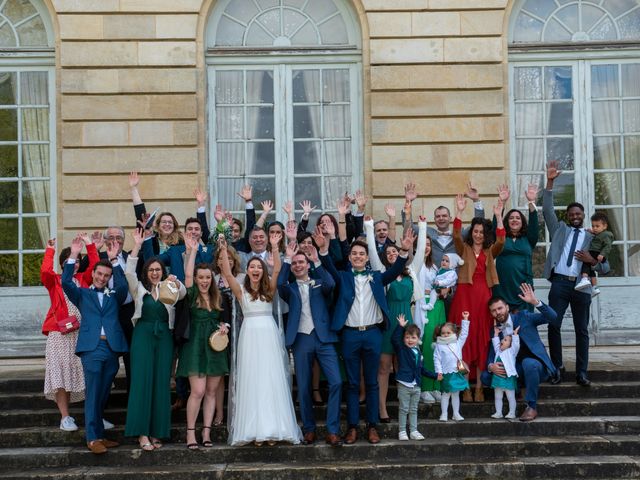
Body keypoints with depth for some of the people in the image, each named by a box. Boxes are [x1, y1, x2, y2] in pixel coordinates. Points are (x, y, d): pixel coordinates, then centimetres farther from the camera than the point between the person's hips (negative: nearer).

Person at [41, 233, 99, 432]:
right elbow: (45, 271, -15)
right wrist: (49, 250, -9)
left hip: (83, 333, 3)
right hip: (60, 334, -2)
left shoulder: (83, 279, 13)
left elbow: (95, 267, -1)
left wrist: (90, 246, -4)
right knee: (61, 374, -3)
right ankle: (65, 418, 1)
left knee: (87, 374, 2)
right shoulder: (54, 281, 5)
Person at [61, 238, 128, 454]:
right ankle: (93, 438, -5)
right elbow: (66, 283, -2)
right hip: (92, 347, -2)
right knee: (93, 394, -6)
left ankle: (99, 435, 14)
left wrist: (114, 260, -9)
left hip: (112, 348, 3)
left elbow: (123, 285, -3)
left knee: (103, 395, 8)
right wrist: (73, 256, -8)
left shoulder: (114, 296, 17)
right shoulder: (83, 294, 14)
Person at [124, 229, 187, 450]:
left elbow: (182, 294, -9)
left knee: (161, 383, 1)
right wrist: (137, 245, -14)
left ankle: (156, 431, 7)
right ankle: (142, 432, -7)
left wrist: (176, 283, -32)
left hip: (164, 337, 2)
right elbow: (129, 272, -7)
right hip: (143, 335, -2)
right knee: (142, 381, -8)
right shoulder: (139, 289, 9)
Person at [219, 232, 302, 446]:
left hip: (269, 336, 1)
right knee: (251, 381, 1)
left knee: (272, 381, 1)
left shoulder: (269, 290, 8)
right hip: (249, 337, -1)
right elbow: (227, 274, -8)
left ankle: (273, 428, 5)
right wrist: (223, 251, -18)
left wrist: (274, 248, -17)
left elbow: (277, 270, -6)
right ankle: (254, 429, 3)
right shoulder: (241, 291, 6)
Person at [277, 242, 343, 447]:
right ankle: (309, 429, 16)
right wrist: (287, 259, -9)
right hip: (301, 340, 1)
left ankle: (333, 430, -5)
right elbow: (280, 284, -10)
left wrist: (317, 261, -13)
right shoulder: (290, 288, 13)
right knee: (303, 387, 3)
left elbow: (331, 284, -10)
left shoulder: (319, 284, 13)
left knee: (336, 382, -11)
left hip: (323, 338, 0)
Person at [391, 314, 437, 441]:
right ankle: (402, 431, 9)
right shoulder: (401, 349, -4)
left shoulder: (418, 353, 11)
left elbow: (422, 369, 21)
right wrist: (400, 326, -26)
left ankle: (414, 431, 18)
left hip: (416, 386, 5)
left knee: (413, 410, 12)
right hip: (404, 385, -5)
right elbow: (394, 339, -23)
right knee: (403, 409, 1)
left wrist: (434, 375, 22)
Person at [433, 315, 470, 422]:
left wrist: (465, 320, 7)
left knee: (456, 393, 10)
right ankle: (444, 414, 8)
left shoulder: (458, 343, 9)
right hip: (447, 374, -3)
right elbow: (436, 359, -5)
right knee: (446, 394, 2)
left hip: (458, 373, 3)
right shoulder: (439, 346, -2)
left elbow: (464, 333, 11)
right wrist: (439, 371, -12)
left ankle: (456, 413, 17)